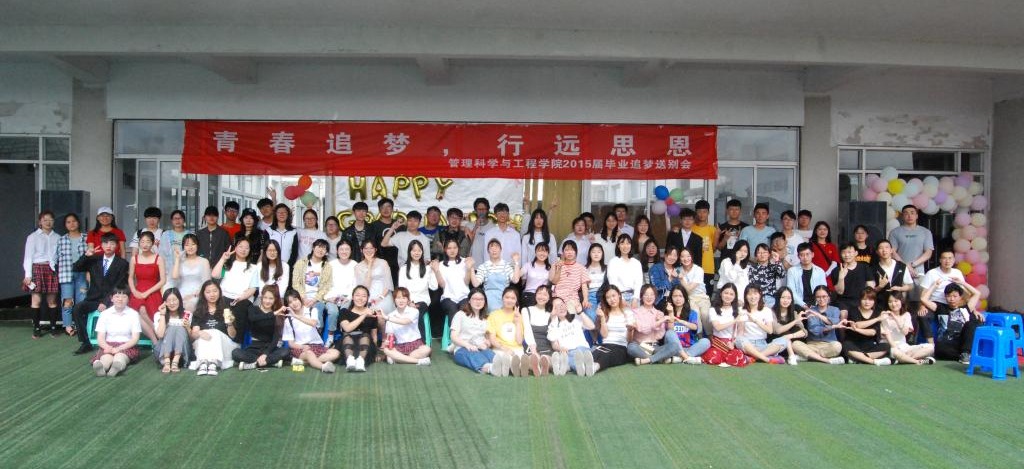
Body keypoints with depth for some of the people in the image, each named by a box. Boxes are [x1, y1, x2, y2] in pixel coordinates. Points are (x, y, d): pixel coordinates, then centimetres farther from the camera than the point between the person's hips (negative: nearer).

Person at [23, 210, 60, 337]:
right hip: (38, 268, -2)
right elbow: (28, 256, 2)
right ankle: (36, 328, 3)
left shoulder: (57, 238, 10)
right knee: (37, 299, -4)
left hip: (53, 270, 2)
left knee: (52, 300, 3)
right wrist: (28, 274, -5)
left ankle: (53, 326, 10)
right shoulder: (33, 237, 4)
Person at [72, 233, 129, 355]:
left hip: (111, 300, -4)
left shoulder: (122, 263, 1)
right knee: (77, 309, -23)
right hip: (93, 299, 4)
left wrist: (105, 302, -17)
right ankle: (85, 343, -15)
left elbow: (120, 286, -6)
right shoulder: (94, 259, 13)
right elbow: (75, 268, 7)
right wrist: (86, 256, -9)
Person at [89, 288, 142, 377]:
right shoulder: (105, 314, 7)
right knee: (106, 358, -35)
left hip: (127, 346, -1)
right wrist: (107, 347, -22)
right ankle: (100, 366, -69)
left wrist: (119, 348, -20)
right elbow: (100, 338, 1)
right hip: (109, 346, 1)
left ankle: (117, 366, -71)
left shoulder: (133, 314, 2)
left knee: (119, 356, -37)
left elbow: (135, 339, -3)